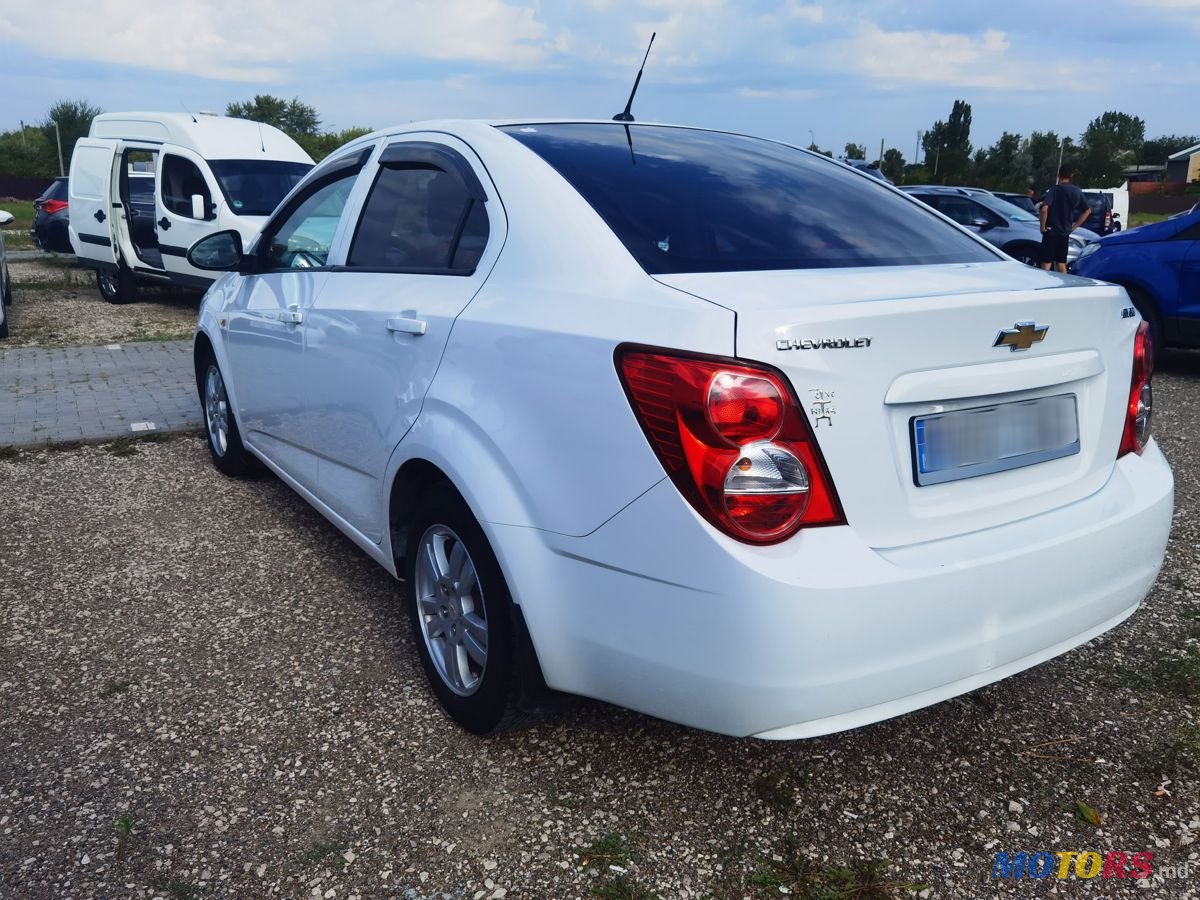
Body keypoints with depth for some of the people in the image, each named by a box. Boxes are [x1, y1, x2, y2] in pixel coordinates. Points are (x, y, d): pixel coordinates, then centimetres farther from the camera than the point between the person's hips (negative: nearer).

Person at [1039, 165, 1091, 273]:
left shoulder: (1055, 190, -11)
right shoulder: (1077, 192, 8)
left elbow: (1044, 208, -26)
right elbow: (1087, 211, 15)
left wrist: (1043, 226, -15)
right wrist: (1075, 226, 15)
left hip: (1051, 232, -6)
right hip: (1066, 232, 6)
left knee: (1046, 263, -5)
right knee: (1061, 263, 13)